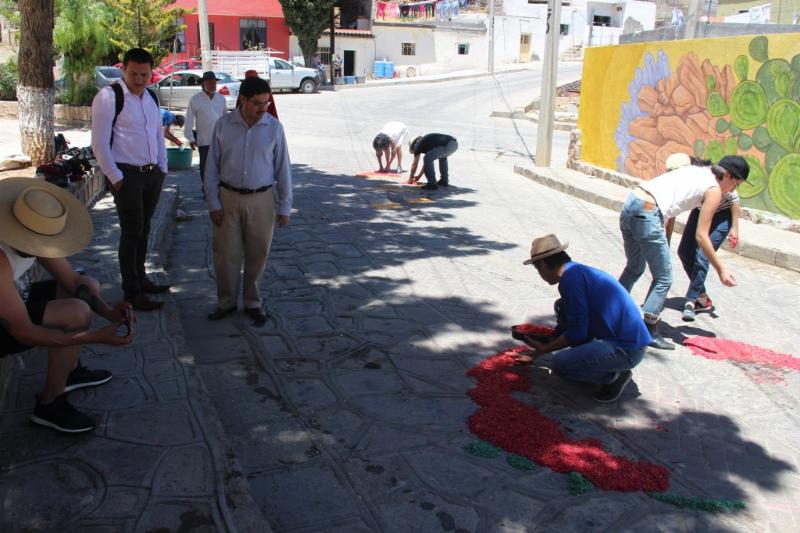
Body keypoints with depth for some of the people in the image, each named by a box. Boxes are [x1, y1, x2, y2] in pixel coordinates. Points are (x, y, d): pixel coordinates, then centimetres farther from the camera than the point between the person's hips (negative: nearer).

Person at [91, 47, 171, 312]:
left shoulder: (152, 97, 11)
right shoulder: (109, 97, -11)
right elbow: (99, 143, -13)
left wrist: (162, 167, 12)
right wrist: (115, 178, -13)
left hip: (152, 174, 7)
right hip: (127, 175, -7)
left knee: (143, 229, 15)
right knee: (132, 232, -3)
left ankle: (140, 278, 29)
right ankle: (132, 292, 7)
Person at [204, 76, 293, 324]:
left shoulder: (274, 127, -6)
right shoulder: (223, 125, -5)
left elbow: (282, 168, -1)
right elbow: (212, 167, 0)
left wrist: (284, 206, -1)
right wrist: (213, 202, -3)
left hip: (261, 200, 0)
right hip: (228, 198, 0)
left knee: (257, 254, 9)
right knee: (226, 253, 7)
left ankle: (252, 302, 28)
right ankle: (226, 302, 25)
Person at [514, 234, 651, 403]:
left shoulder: (571, 278, -17)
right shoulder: (579, 271, 12)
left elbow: (577, 332, -16)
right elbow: (577, 322, 24)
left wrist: (544, 349, -1)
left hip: (626, 350, -9)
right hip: (627, 339, 9)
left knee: (559, 364, -16)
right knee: (563, 307, 12)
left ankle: (614, 376, 2)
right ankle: (588, 359, 16)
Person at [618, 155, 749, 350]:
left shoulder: (695, 171, 26)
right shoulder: (714, 190, 3)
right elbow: (701, 236, -1)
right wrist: (721, 270, 4)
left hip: (630, 203, 8)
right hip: (647, 215, -8)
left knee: (634, 269, 26)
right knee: (663, 279, 4)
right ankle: (649, 332, 5)